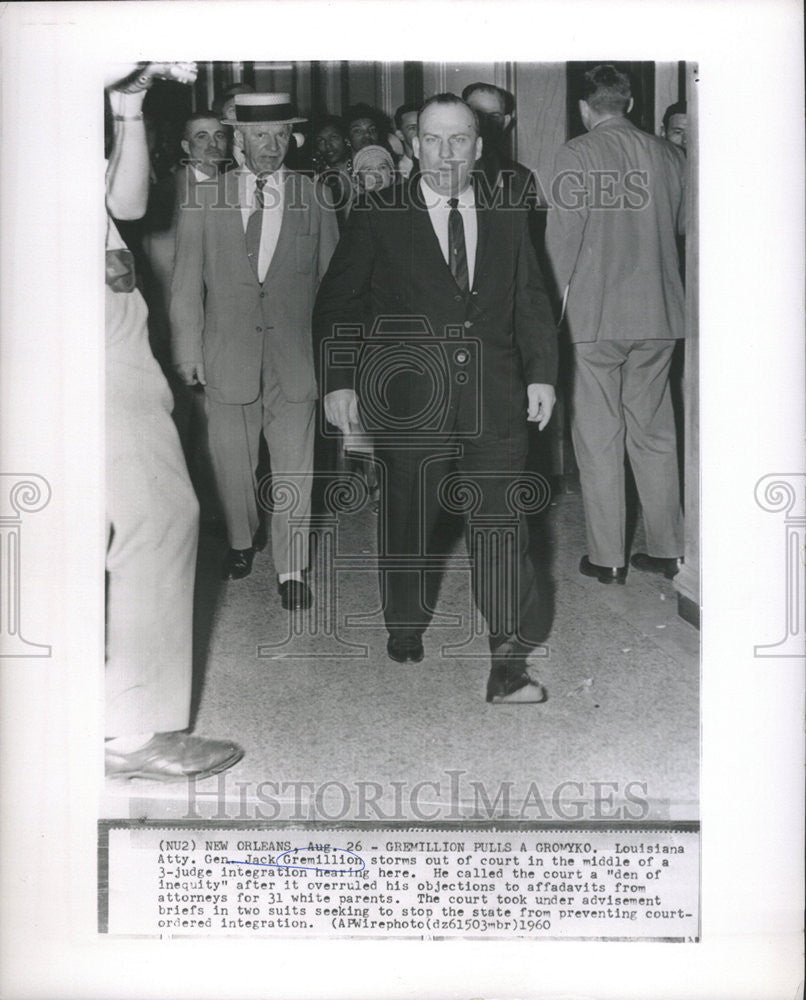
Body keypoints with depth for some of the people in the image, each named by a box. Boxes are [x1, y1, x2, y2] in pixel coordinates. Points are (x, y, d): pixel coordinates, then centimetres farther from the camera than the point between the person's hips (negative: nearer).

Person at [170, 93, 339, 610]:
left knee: (294, 467, 1)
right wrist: (188, 350, 1)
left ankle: (292, 570, 13)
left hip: (295, 355, 0)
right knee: (232, 460, 12)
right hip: (227, 354, 1)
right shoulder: (204, 198, 2)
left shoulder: (314, 198, 3)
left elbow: (332, 277, 7)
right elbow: (187, 281, 4)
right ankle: (241, 541, 36)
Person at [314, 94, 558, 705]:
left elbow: (531, 303, 15)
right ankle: (406, 628, 34)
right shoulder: (378, 216, 2)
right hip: (409, 402, -1)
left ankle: (508, 663, 4)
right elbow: (338, 304, 3)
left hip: (495, 402, 2)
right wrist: (338, 380, -4)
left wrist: (542, 373, 6)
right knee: (407, 522, 11)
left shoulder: (507, 218, 11)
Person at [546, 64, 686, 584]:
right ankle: (667, 550, 18)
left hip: (593, 314, -4)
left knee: (599, 441, 3)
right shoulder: (669, 155, 6)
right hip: (658, 314, 5)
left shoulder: (578, 154, -7)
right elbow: (682, 228, 15)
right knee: (654, 434, 13)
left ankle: (608, 557, 7)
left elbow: (563, 237, -10)